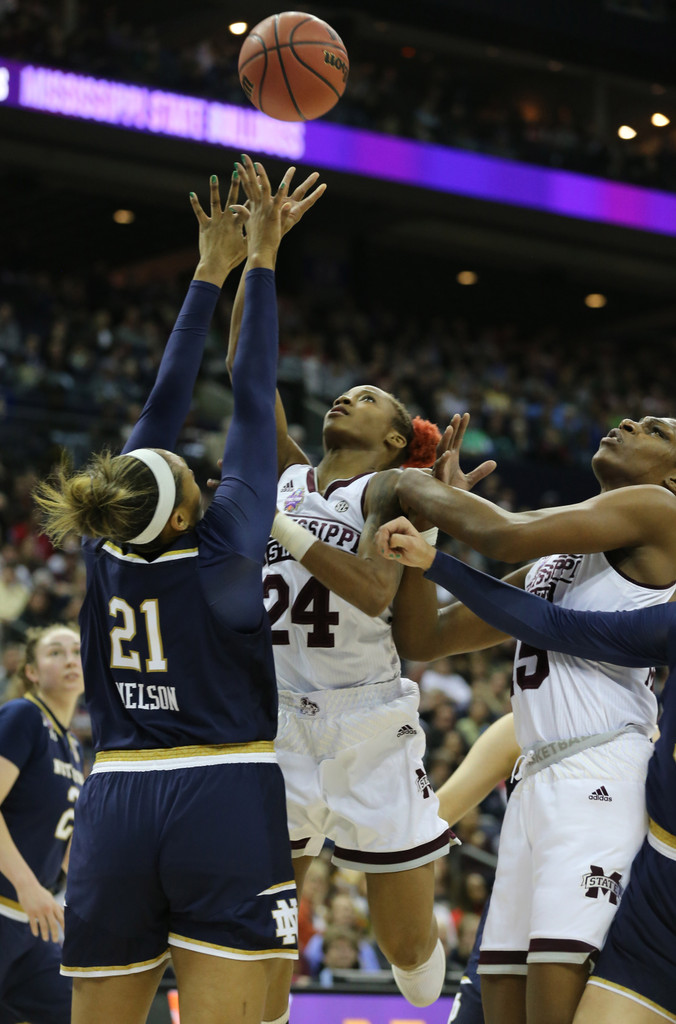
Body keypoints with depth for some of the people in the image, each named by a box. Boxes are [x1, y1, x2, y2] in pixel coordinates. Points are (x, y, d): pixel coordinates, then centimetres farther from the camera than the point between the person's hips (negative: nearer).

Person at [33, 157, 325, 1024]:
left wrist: (210, 273, 23)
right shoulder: (227, 540, -7)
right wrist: (258, 259, 11)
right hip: (227, 804, -5)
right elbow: (251, 396, 2)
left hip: (114, 808, 5)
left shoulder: (108, 547, 4)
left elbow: (162, 402, 14)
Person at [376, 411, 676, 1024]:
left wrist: (413, 486, 6)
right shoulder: (548, 566, 27)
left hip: (605, 774, -9)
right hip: (536, 783, 9)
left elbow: (505, 535, -9)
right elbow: (423, 638, 27)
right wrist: (422, 515, 18)